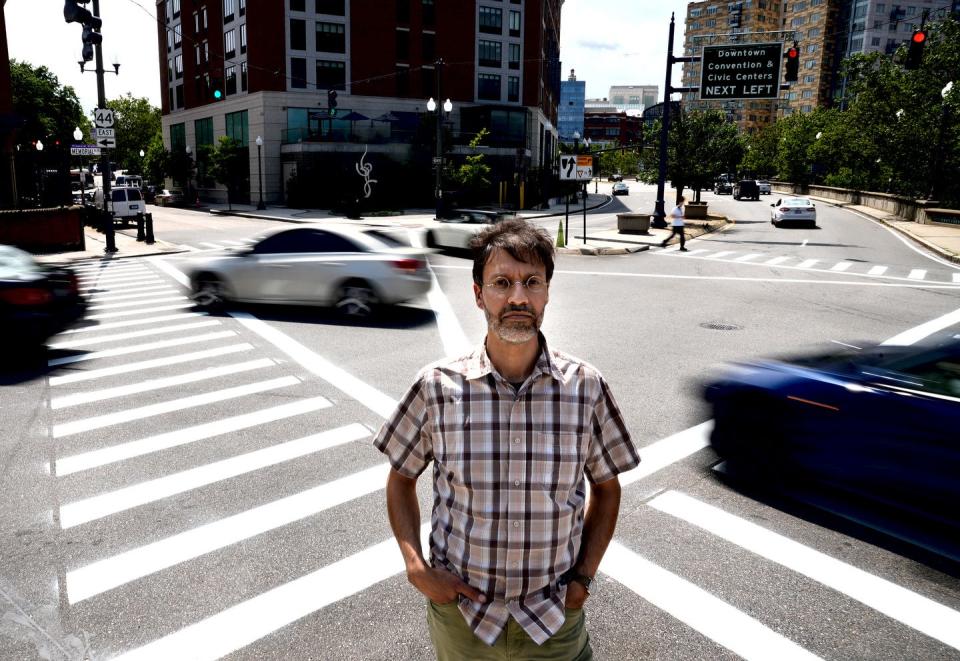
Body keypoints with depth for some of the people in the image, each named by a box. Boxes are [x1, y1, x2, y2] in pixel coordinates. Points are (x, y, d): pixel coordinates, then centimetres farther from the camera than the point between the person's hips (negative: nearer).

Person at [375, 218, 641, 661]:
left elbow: (606, 487, 4)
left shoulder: (585, 387, -10)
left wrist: (585, 575, -2)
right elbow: (401, 478, 1)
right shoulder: (437, 387, -13)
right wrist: (416, 567, -9)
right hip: (460, 614, 0)